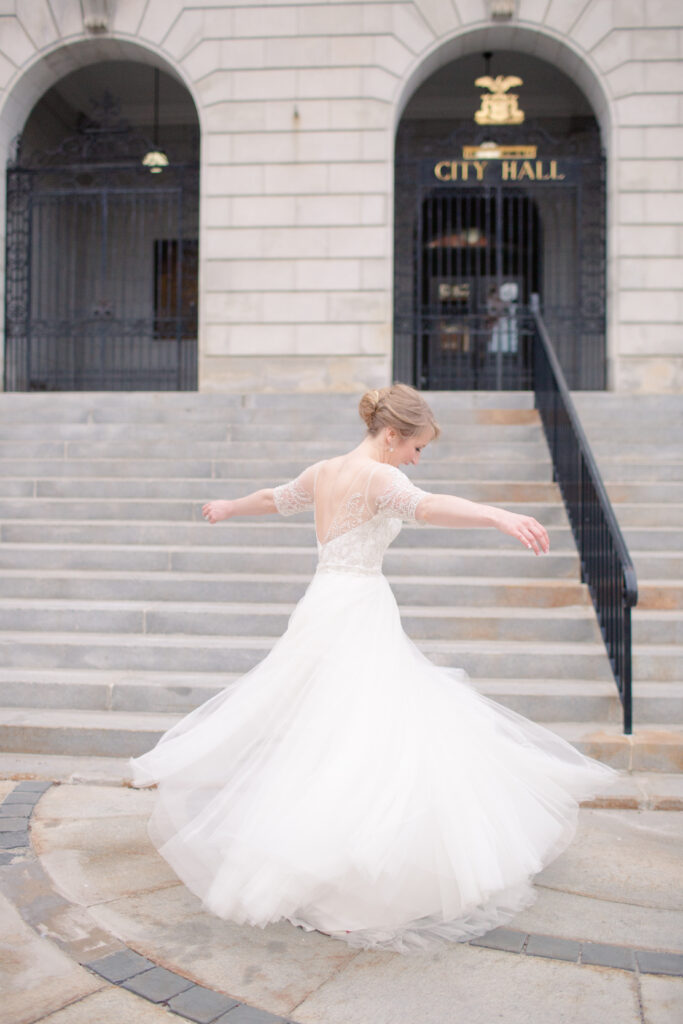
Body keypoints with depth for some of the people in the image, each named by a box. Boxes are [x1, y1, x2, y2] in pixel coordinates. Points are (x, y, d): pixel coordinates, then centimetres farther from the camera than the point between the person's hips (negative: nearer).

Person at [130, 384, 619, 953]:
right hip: (357, 613, -10)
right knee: (370, 735, -12)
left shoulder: (322, 473, 14)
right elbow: (425, 506, -33)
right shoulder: (377, 477, -12)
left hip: (323, 609, 10)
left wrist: (226, 509, 51)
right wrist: (499, 516, -47)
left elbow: (272, 498, 31)